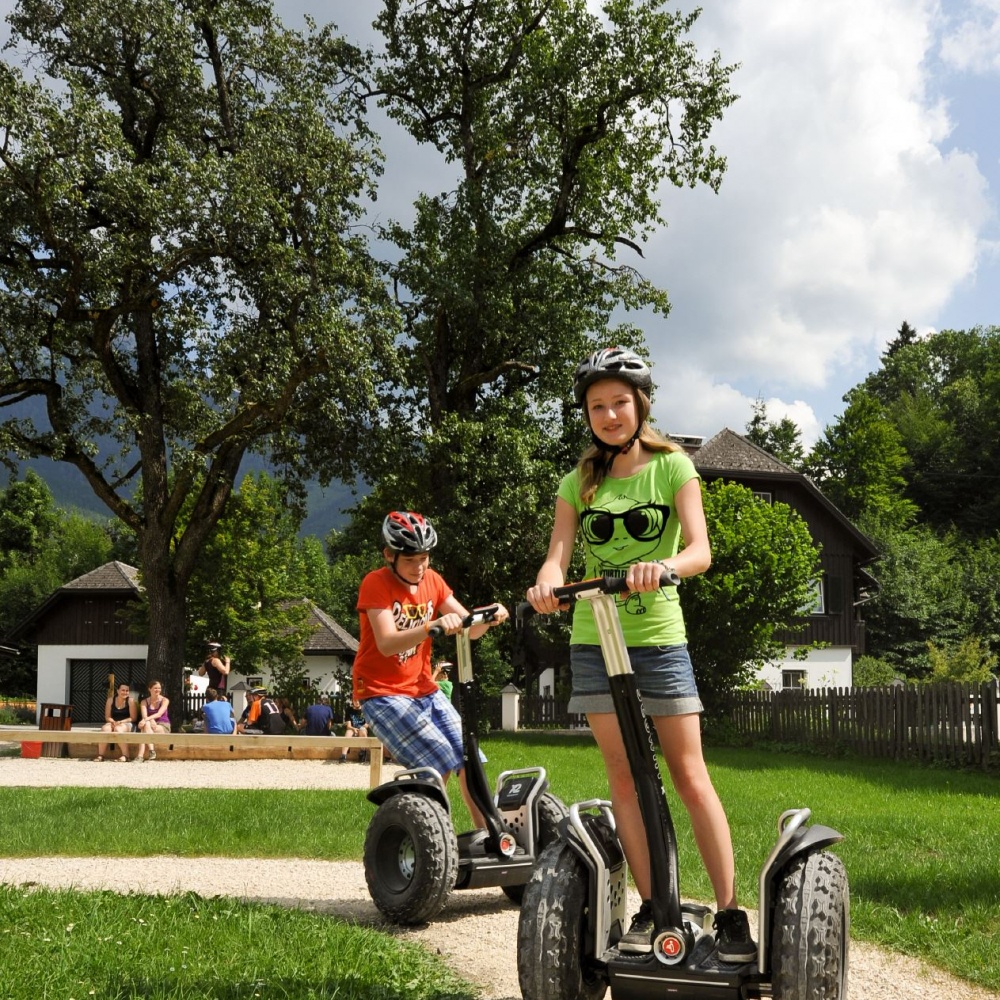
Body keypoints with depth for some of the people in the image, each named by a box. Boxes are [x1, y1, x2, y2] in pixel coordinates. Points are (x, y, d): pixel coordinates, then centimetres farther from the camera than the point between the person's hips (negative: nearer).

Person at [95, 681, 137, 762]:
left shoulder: (130, 701, -1)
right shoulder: (111, 700, 7)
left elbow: (133, 718, -5)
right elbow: (107, 717, 7)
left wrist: (120, 722, -16)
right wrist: (113, 722, -15)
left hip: (127, 724, -3)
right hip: (113, 723, 3)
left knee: (118, 729, -37)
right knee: (105, 729, -31)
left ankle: (125, 755, -31)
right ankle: (100, 755, -30)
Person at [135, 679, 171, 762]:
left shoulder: (164, 700, 1)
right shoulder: (144, 702, 9)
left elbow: (159, 714, -15)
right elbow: (144, 715, -8)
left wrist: (146, 719, -31)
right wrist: (151, 721, -31)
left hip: (163, 726, -3)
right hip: (150, 724, 3)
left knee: (146, 725, -32)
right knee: (146, 724, -34)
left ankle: (140, 755, -43)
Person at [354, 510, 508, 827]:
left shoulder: (432, 581, 5)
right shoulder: (376, 584, -14)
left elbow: (469, 628, -1)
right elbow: (387, 643, -28)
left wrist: (489, 617, -23)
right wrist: (432, 626, -44)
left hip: (423, 690, 6)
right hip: (382, 694, -6)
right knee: (440, 761, -21)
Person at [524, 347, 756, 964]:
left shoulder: (672, 466, -1)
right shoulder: (580, 482, 8)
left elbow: (700, 550, -13)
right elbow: (559, 554, -4)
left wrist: (662, 565, -35)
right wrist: (547, 582, -27)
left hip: (659, 638, -3)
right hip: (594, 640, 3)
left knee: (691, 777, -4)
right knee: (624, 777, 3)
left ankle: (731, 913, -1)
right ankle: (651, 907, 10)